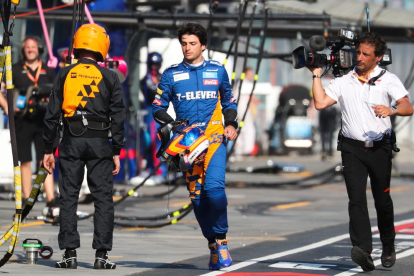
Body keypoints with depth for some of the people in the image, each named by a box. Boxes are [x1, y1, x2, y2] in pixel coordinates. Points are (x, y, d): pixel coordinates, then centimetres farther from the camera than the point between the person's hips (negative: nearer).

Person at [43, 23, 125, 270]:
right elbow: (117, 117, 1)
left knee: (69, 198, 5)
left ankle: (70, 253, 1)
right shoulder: (109, 77, 2)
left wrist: (48, 149, 7)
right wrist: (117, 152, 5)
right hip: (99, 142, 0)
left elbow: (52, 114, 3)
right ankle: (102, 254, 0)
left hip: (71, 142, 1)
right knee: (103, 198, 4)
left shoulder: (65, 75, 3)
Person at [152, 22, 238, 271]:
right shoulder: (171, 74, 9)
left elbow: (229, 102, 21)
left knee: (214, 187, -21)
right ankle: (213, 245, 13)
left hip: (214, 137, -2)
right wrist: (171, 124, -8)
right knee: (196, 195, 2)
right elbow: (158, 106, 10)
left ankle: (221, 238, -7)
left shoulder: (217, 70, 12)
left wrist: (231, 124, 3)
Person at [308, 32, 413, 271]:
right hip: (352, 148, 1)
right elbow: (320, 103, 2)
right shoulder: (343, 82, 10)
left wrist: (391, 110, -29)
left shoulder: (388, 80, 2)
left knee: (382, 200, 7)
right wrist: (317, 75, 3)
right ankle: (363, 250, -25)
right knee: (357, 198, -14)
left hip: (380, 148, -1)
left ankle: (389, 249, 25)